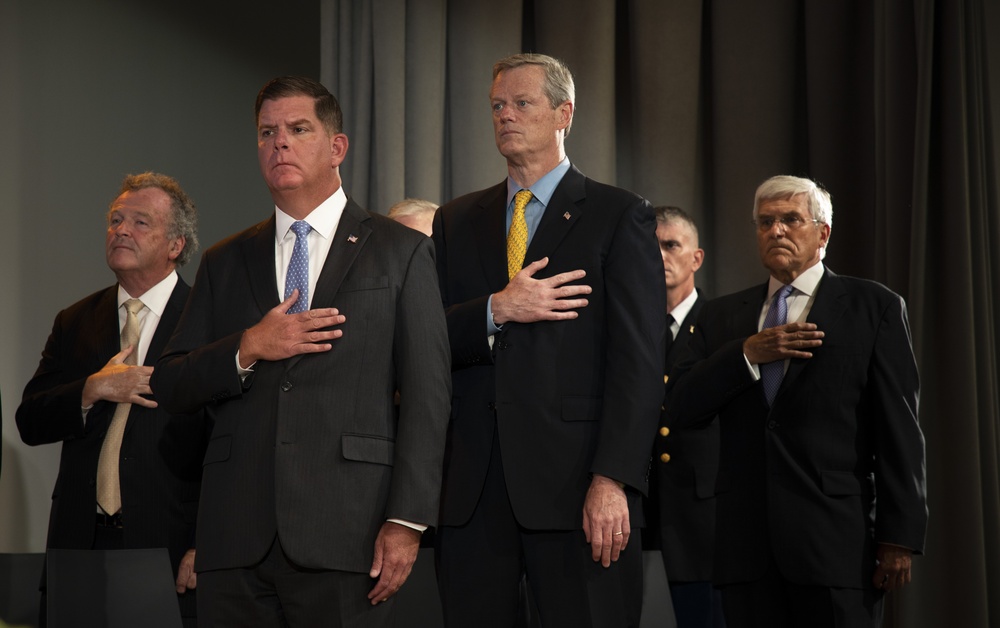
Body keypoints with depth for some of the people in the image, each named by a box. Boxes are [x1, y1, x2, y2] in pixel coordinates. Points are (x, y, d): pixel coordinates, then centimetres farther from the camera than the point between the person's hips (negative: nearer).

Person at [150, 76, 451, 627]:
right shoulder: (225, 263, 17)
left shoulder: (401, 252, 8)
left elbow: (427, 396, 1)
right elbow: (169, 387, 13)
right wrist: (247, 350, -6)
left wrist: (407, 520, -9)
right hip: (236, 540, 3)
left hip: (342, 539, -3)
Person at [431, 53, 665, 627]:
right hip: (471, 490, 4)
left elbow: (638, 360, -4)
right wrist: (496, 311, -10)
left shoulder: (621, 216, 4)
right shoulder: (456, 223, 17)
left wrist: (613, 479, -14)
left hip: (574, 483, -3)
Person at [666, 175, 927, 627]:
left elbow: (898, 430, 0)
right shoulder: (722, 315, 17)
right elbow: (680, 407, 5)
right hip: (746, 544, 3)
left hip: (836, 539, -3)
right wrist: (748, 354, -8)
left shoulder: (874, 307, 6)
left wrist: (900, 537, -6)